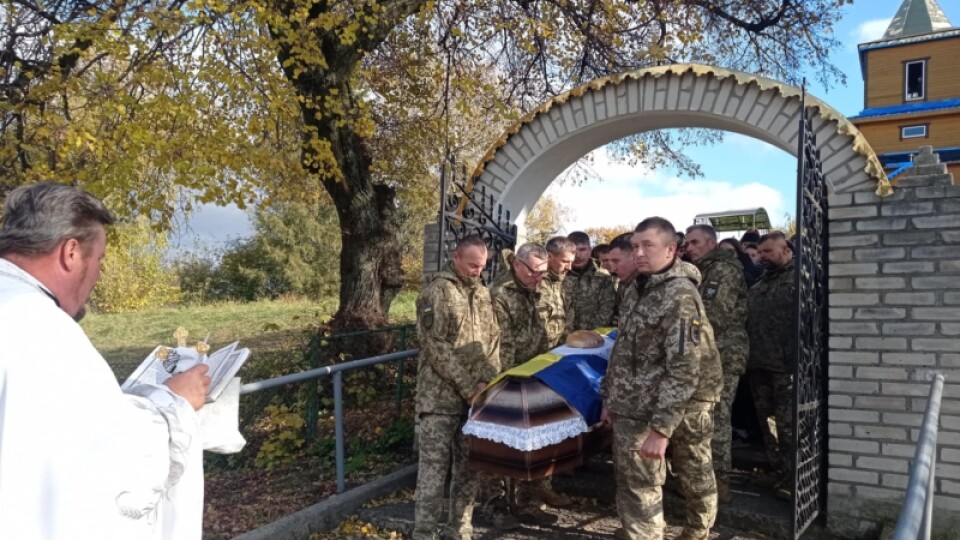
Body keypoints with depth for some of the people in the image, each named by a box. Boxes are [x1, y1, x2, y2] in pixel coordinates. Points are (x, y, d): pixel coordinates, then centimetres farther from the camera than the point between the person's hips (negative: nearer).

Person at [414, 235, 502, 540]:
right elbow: (435, 345, -15)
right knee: (434, 470, -4)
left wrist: (486, 382, -2)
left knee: (468, 469, 12)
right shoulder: (438, 290, -8)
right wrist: (467, 387, -15)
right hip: (440, 397, -6)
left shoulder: (483, 294, 13)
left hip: (475, 396, 6)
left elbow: (493, 341, 14)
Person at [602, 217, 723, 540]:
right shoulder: (646, 289, 13)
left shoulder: (680, 295, -16)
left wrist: (660, 428, -26)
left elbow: (683, 369, -23)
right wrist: (611, 399, 16)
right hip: (631, 411, 8)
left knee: (639, 494, 1)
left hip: (644, 415, -8)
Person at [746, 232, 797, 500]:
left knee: (786, 424, -2)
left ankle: (790, 478, 8)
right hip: (758, 364, 8)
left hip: (784, 365, -8)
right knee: (766, 421, 14)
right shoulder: (758, 283, 19)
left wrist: (795, 357, -21)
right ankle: (778, 471, 26)